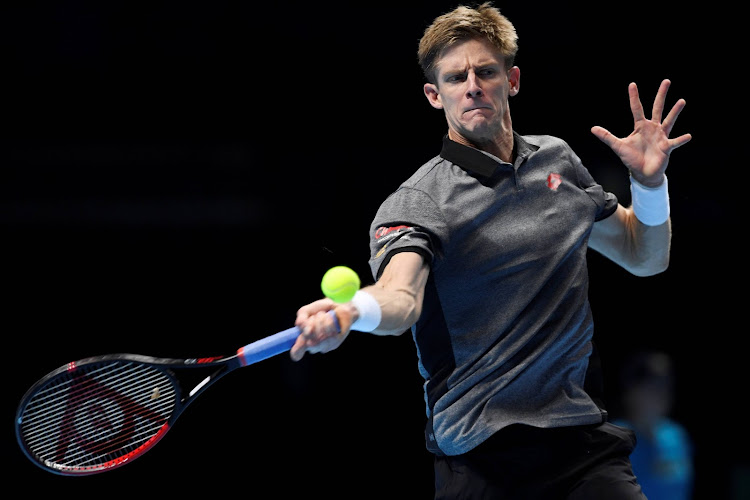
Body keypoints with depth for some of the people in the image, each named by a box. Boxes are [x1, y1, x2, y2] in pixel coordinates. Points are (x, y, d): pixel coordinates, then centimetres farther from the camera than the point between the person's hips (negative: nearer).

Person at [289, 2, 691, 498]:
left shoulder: (557, 160, 12)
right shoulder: (417, 203, -7)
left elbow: (646, 258, 22)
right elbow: (401, 296, -27)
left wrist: (650, 181, 2)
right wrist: (352, 311, -50)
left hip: (584, 435, 4)